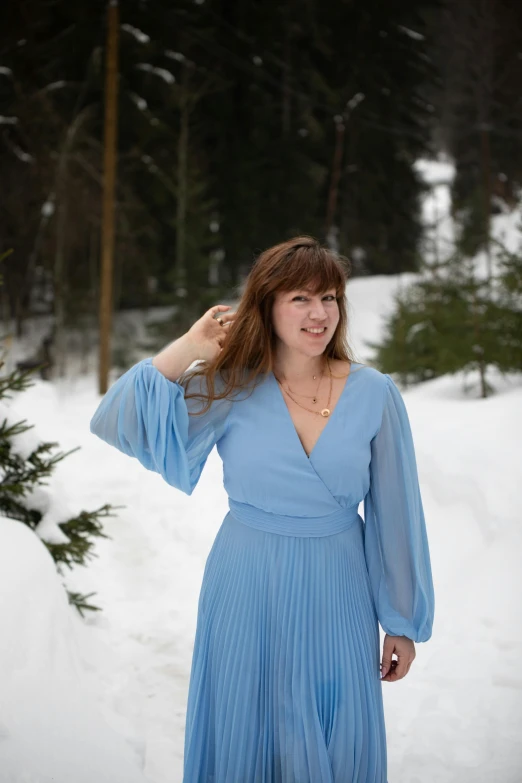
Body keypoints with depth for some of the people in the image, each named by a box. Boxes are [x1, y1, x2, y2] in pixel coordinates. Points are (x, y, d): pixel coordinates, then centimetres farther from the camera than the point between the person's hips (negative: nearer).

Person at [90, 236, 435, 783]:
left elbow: (394, 514, 0)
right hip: (248, 593, 0)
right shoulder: (230, 388, -7)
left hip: (336, 596, 0)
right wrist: (190, 347, -15)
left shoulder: (375, 394, -6)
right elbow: (117, 424, -14)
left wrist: (403, 622, 5)